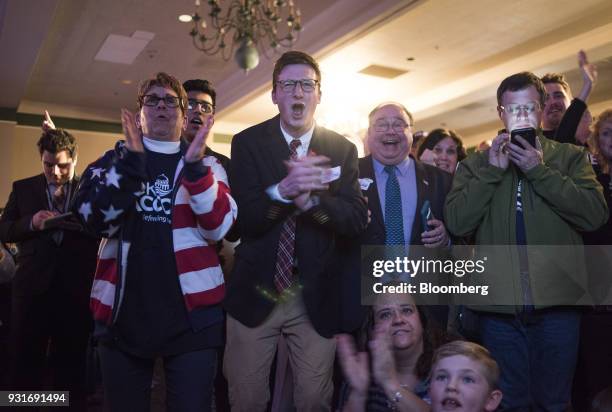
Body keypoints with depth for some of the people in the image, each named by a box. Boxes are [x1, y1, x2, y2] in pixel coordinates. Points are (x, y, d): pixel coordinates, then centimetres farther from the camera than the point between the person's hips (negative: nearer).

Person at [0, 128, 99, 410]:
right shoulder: (23, 188, 11)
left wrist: (81, 222, -21)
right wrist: (31, 223, -10)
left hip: (76, 288, -1)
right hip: (32, 286, 2)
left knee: (70, 363, 10)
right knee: (23, 360, 7)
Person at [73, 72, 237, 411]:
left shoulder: (205, 164, 8)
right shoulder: (114, 160, 10)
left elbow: (218, 228, -7)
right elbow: (93, 218, -8)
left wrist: (194, 166, -18)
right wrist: (131, 160, -16)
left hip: (190, 312, -1)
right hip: (123, 310, 1)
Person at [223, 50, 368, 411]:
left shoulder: (342, 149, 3)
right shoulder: (248, 143, -1)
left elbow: (357, 220, -7)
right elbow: (245, 218, -12)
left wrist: (311, 199, -25)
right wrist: (283, 189, -31)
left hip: (316, 297, 1)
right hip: (255, 293, 0)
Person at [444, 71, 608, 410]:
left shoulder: (570, 158, 7)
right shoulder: (476, 165, 8)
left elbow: (595, 215, -6)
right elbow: (456, 223, -4)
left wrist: (539, 170, -11)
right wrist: (492, 171, -10)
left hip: (557, 302, 0)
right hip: (500, 305, 0)